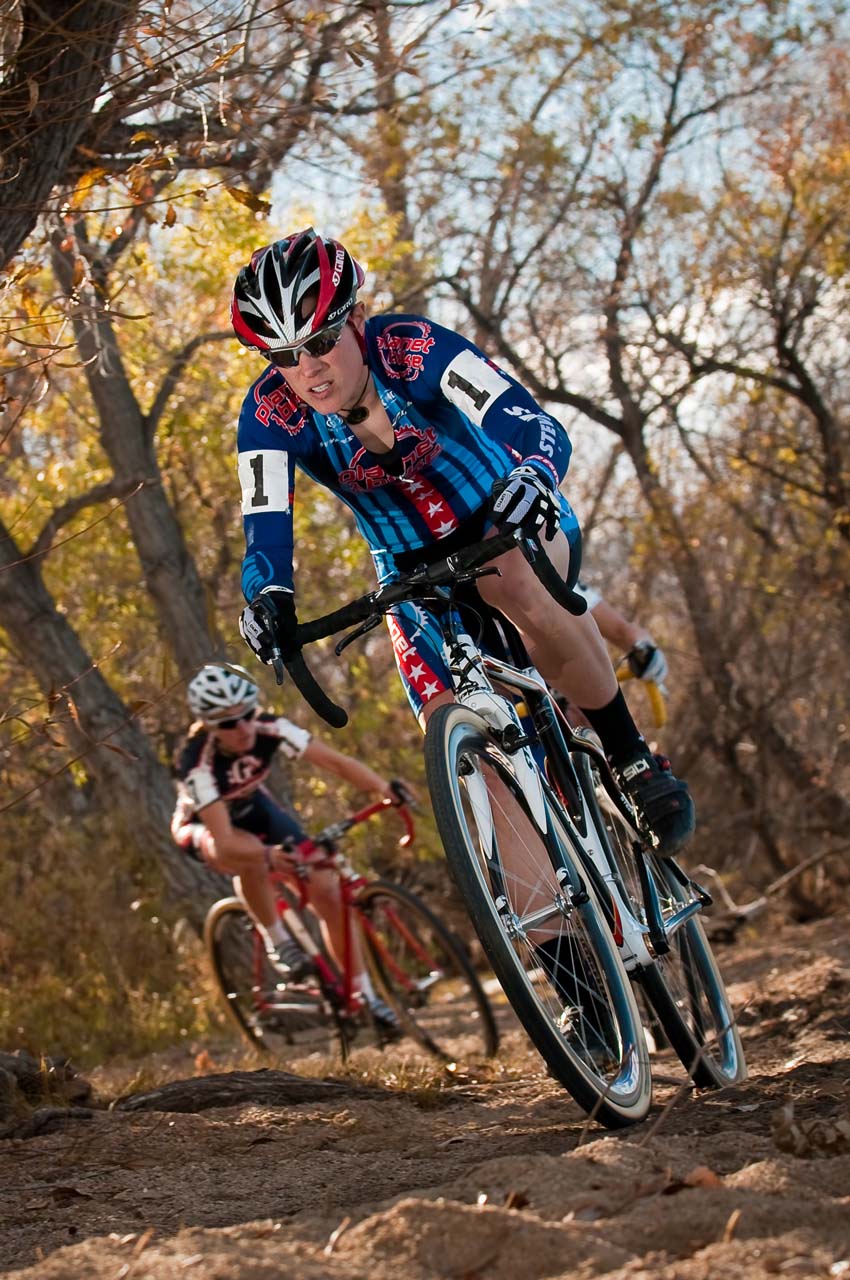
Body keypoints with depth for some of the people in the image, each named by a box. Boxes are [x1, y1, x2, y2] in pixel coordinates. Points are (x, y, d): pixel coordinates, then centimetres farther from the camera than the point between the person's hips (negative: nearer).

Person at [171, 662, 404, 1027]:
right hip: (203, 826, -5)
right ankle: (277, 941, -16)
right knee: (251, 854, -41)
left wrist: (383, 787, -47)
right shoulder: (197, 762, -38)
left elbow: (333, 760, -31)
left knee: (327, 890, -9)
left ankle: (364, 996, 3)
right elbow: (224, 841, -44)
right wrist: (269, 855, -61)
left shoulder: (269, 728, -28)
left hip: (254, 808, 5)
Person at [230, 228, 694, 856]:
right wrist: (269, 596, -50)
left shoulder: (413, 348, -27)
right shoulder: (271, 414, -20)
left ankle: (636, 762, -24)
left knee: (513, 582, -39)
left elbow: (538, 426, -37)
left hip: (515, 527, -3)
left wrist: (532, 476, -59)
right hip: (413, 569, 3)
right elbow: (266, 528, -27)